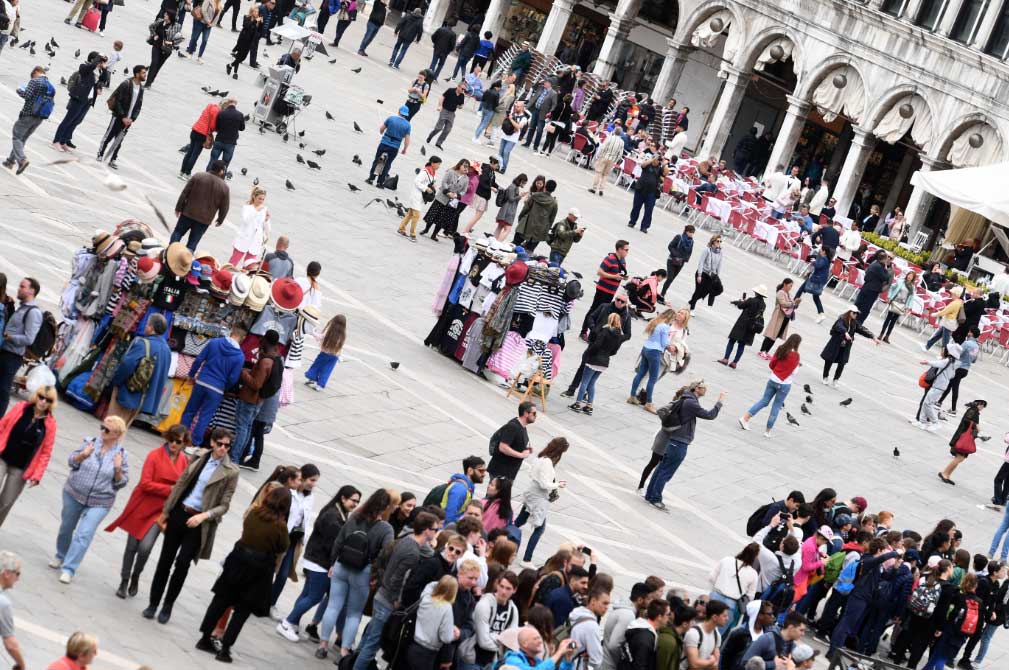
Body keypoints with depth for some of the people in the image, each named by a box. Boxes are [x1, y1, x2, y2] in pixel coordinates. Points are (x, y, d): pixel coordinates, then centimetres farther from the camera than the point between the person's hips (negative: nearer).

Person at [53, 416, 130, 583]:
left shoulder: (121, 455, -8)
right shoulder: (90, 443, -5)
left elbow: (122, 483, -3)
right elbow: (72, 461, 0)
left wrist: (118, 470, -22)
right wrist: (83, 455, -19)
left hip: (99, 503, -3)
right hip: (74, 494, 3)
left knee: (84, 535, -13)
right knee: (66, 527, 20)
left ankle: (68, 569, -9)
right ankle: (60, 556, 45)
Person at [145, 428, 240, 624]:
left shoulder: (230, 472, -5)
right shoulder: (199, 459, 5)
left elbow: (224, 506, -4)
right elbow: (180, 485, 11)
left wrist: (204, 516, -20)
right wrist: (165, 512, 11)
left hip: (199, 522, -3)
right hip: (179, 513, 3)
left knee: (182, 563, -8)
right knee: (165, 560, 7)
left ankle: (168, 605, 9)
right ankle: (154, 603, 18)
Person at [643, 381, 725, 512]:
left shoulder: (684, 399, 8)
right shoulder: (691, 403, -22)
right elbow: (709, 415, -22)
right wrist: (720, 402, -12)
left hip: (672, 441, 10)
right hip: (679, 443, -10)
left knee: (662, 468, 17)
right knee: (666, 472, 1)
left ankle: (650, 495, 25)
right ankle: (655, 499, 9)